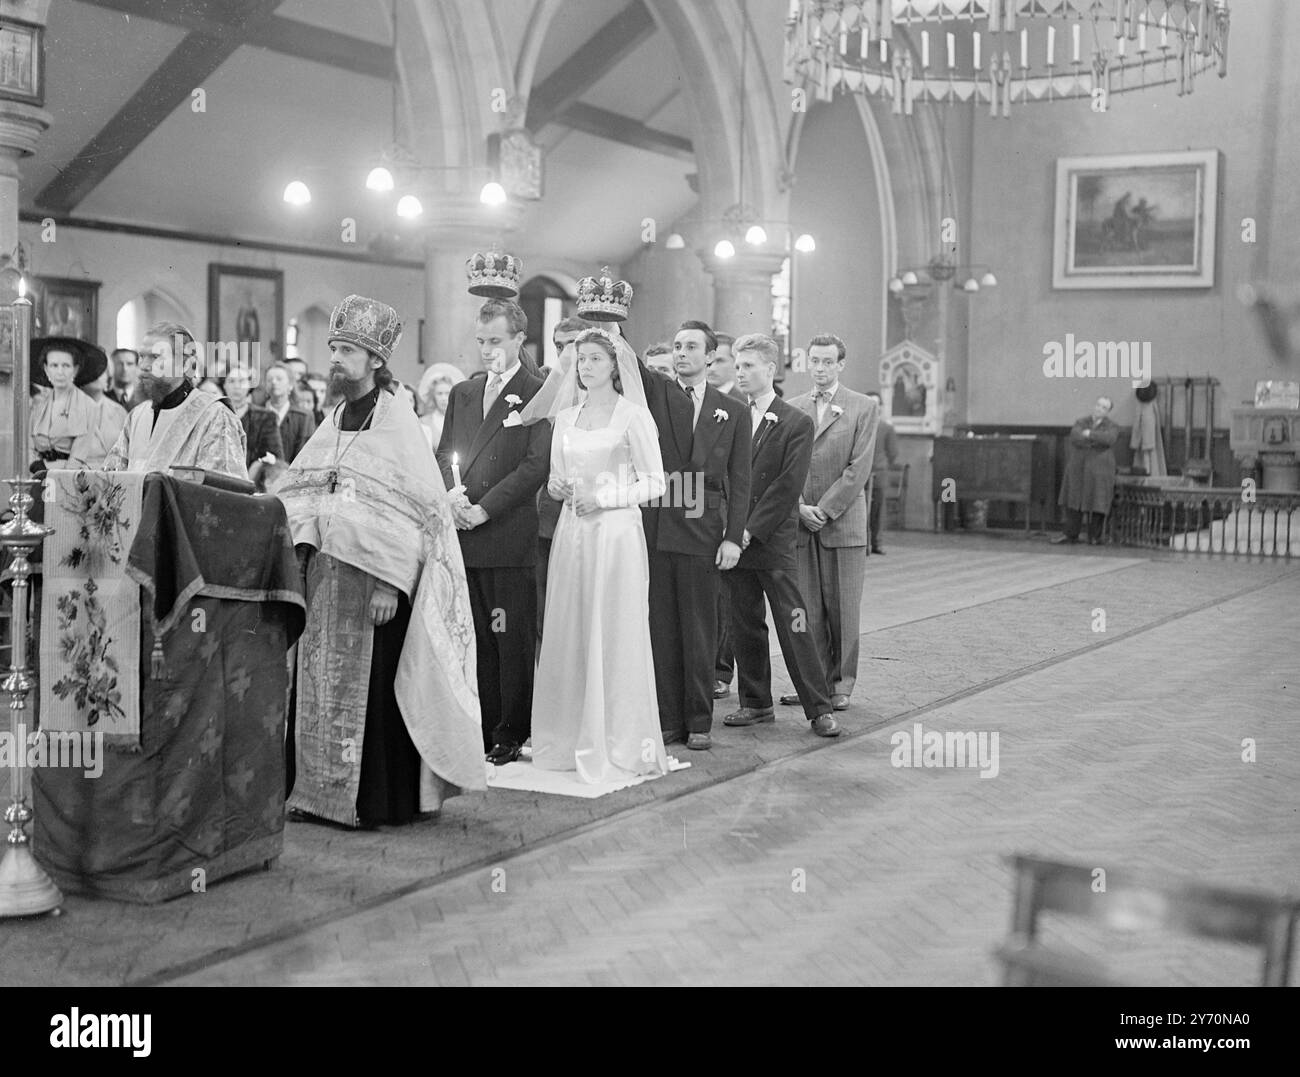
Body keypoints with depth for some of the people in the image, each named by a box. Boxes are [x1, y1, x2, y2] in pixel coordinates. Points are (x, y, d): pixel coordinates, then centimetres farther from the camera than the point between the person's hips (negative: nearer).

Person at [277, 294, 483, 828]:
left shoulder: (398, 424, -8)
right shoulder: (333, 422, 12)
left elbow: (415, 510, -13)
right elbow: (297, 489, 16)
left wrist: (389, 584, -19)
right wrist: (302, 539, -3)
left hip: (377, 580, -6)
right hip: (325, 577, 7)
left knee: (373, 686, -2)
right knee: (323, 682, 10)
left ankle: (380, 799, 8)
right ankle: (321, 789, 21)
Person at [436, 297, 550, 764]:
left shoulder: (538, 395, -3)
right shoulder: (462, 393, 18)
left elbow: (537, 464, -10)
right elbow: (444, 455, 18)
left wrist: (483, 509, -13)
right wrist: (451, 494, -3)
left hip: (510, 538, -5)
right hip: (463, 537, 6)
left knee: (513, 640, 0)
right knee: (475, 640, 8)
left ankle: (511, 735, 8)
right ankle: (481, 730, 16)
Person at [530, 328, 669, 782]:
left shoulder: (634, 416, -2)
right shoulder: (565, 418, 14)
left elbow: (655, 483, -5)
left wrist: (602, 497, -13)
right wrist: (557, 486, -2)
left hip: (615, 534, -5)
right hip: (571, 534, 5)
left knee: (613, 636, -3)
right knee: (567, 635, 4)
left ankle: (617, 746, 5)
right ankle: (569, 740, 12)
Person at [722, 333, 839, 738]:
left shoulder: (796, 423, -3)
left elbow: (788, 487, -10)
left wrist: (750, 529, -14)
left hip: (773, 540, -5)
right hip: (734, 539, 5)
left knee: (794, 627, -4)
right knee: (744, 626, 10)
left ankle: (819, 708, 2)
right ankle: (756, 703, 21)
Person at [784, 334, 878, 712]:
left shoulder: (864, 408, 3)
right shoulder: (791, 408, 13)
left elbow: (859, 469, -5)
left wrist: (824, 510, -10)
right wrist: (799, 507, -7)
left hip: (843, 523, -3)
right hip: (800, 525, 3)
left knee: (842, 608, 1)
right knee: (807, 608, 3)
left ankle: (842, 684, 11)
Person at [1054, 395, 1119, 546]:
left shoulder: (1112, 427, 0)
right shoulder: (1081, 423, 6)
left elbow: (1108, 439, -21)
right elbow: (1075, 438, -12)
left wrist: (1090, 434, -18)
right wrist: (1097, 442, -17)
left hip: (1098, 470, -3)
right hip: (1078, 469, 3)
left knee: (1097, 504, -2)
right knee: (1074, 502, 6)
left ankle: (1094, 537, 7)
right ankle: (1071, 535, 13)